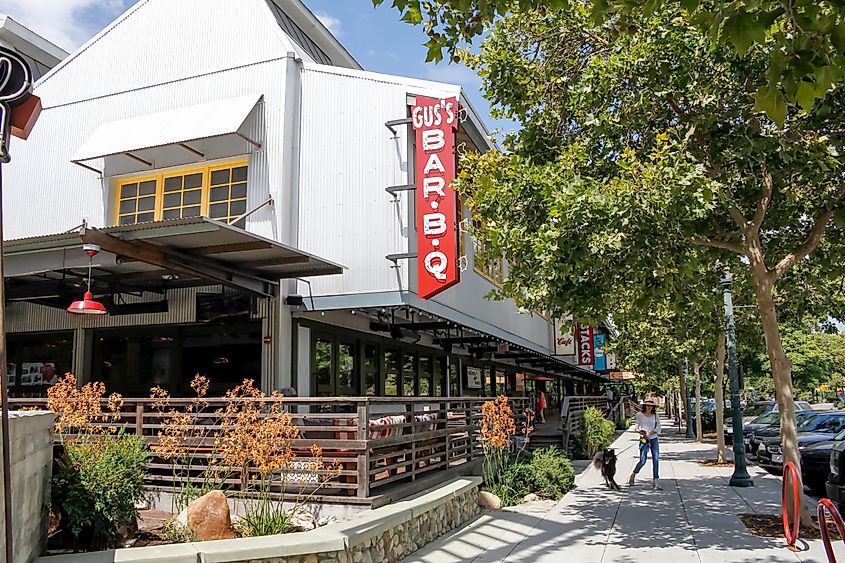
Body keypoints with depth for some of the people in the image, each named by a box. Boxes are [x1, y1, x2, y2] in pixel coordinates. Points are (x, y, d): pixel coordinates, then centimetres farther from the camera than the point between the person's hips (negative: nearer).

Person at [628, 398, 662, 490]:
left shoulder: (655, 415, 5)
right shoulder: (639, 415, 0)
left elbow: (658, 427, 2)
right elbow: (637, 425, 6)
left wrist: (650, 433, -12)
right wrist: (640, 431, -16)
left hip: (654, 439, 3)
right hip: (644, 440, -2)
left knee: (656, 460, -4)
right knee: (642, 461, -6)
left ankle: (656, 483, -1)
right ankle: (633, 475, 22)